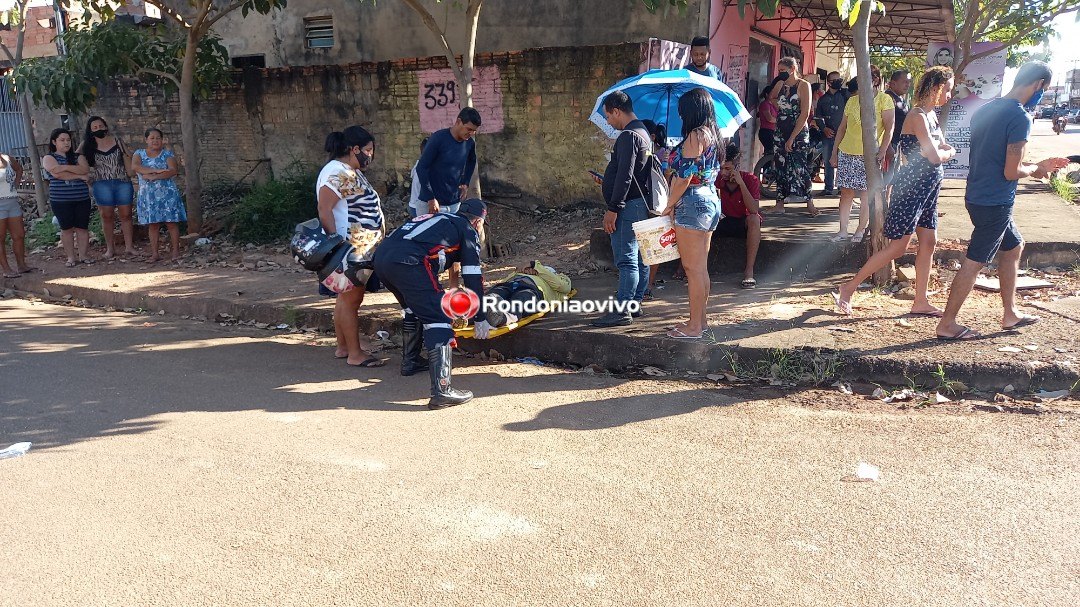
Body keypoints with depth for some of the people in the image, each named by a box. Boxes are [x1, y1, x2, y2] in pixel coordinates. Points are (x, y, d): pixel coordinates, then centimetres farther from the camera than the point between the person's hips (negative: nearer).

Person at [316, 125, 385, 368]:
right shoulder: (337, 173, -16)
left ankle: (343, 346, 25)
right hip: (349, 249, -10)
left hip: (361, 249, 10)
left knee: (346, 297, 15)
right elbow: (324, 211, -21)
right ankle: (355, 354, 0)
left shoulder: (351, 172, 15)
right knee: (350, 298, -5)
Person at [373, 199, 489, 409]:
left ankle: (410, 362, 40)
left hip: (381, 255, 8)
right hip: (407, 262, -8)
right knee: (438, 319, -8)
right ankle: (441, 391, -18)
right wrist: (479, 318, 14)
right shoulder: (468, 231, 15)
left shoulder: (440, 219, 36)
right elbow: (472, 277, 9)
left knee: (415, 308, 30)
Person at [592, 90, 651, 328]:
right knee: (638, 258, 13)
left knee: (626, 259, -9)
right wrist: (606, 180, 31)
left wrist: (613, 209, -19)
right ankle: (635, 302, 20)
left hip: (628, 205, -11)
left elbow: (625, 176, -21)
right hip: (640, 204, 11)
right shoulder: (643, 132, 17)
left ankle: (622, 311, -8)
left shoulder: (628, 136, -15)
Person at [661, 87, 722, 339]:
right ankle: (700, 318, 23)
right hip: (710, 198, 10)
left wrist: (670, 205, -7)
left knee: (693, 268, -4)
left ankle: (694, 326, 1)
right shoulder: (712, 134, 14)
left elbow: (684, 177, -18)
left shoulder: (695, 136, -15)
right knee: (700, 267, 15)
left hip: (693, 202, -10)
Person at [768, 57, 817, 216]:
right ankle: (779, 203, 5)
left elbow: (805, 113, -13)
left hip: (799, 132, -5)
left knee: (799, 167, -7)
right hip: (781, 132, 5)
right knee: (781, 167, 3)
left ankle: (809, 202, 2)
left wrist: (792, 137, -16)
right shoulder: (780, 85, 11)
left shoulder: (803, 85, -7)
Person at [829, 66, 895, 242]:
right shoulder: (852, 101, 10)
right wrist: (835, 152, 13)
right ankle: (843, 231, 10)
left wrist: (881, 152, -20)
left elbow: (889, 129, -9)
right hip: (847, 153, 4)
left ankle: (861, 230, 13)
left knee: (867, 195, 3)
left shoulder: (884, 100, -3)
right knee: (846, 192, 4)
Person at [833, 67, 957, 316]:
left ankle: (920, 302, 15)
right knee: (898, 246, -7)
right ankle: (849, 288, -1)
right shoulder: (918, 117, -16)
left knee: (929, 242, 8)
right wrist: (949, 153, 0)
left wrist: (943, 151, -6)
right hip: (912, 186, -10)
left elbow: (941, 147, 16)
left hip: (927, 189, 10)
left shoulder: (931, 115, 15)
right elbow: (935, 157, -20)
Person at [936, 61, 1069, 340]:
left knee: (1014, 246, 23)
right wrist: (1034, 170, 1)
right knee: (974, 263, -2)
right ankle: (947, 324, 5)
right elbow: (1011, 172, -20)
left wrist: (1039, 165, 19)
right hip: (995, 202, -10)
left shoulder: (986, 110, 9)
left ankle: (1010, 313, 31)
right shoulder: (1020, 118, -18)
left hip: (977, 196, 10)